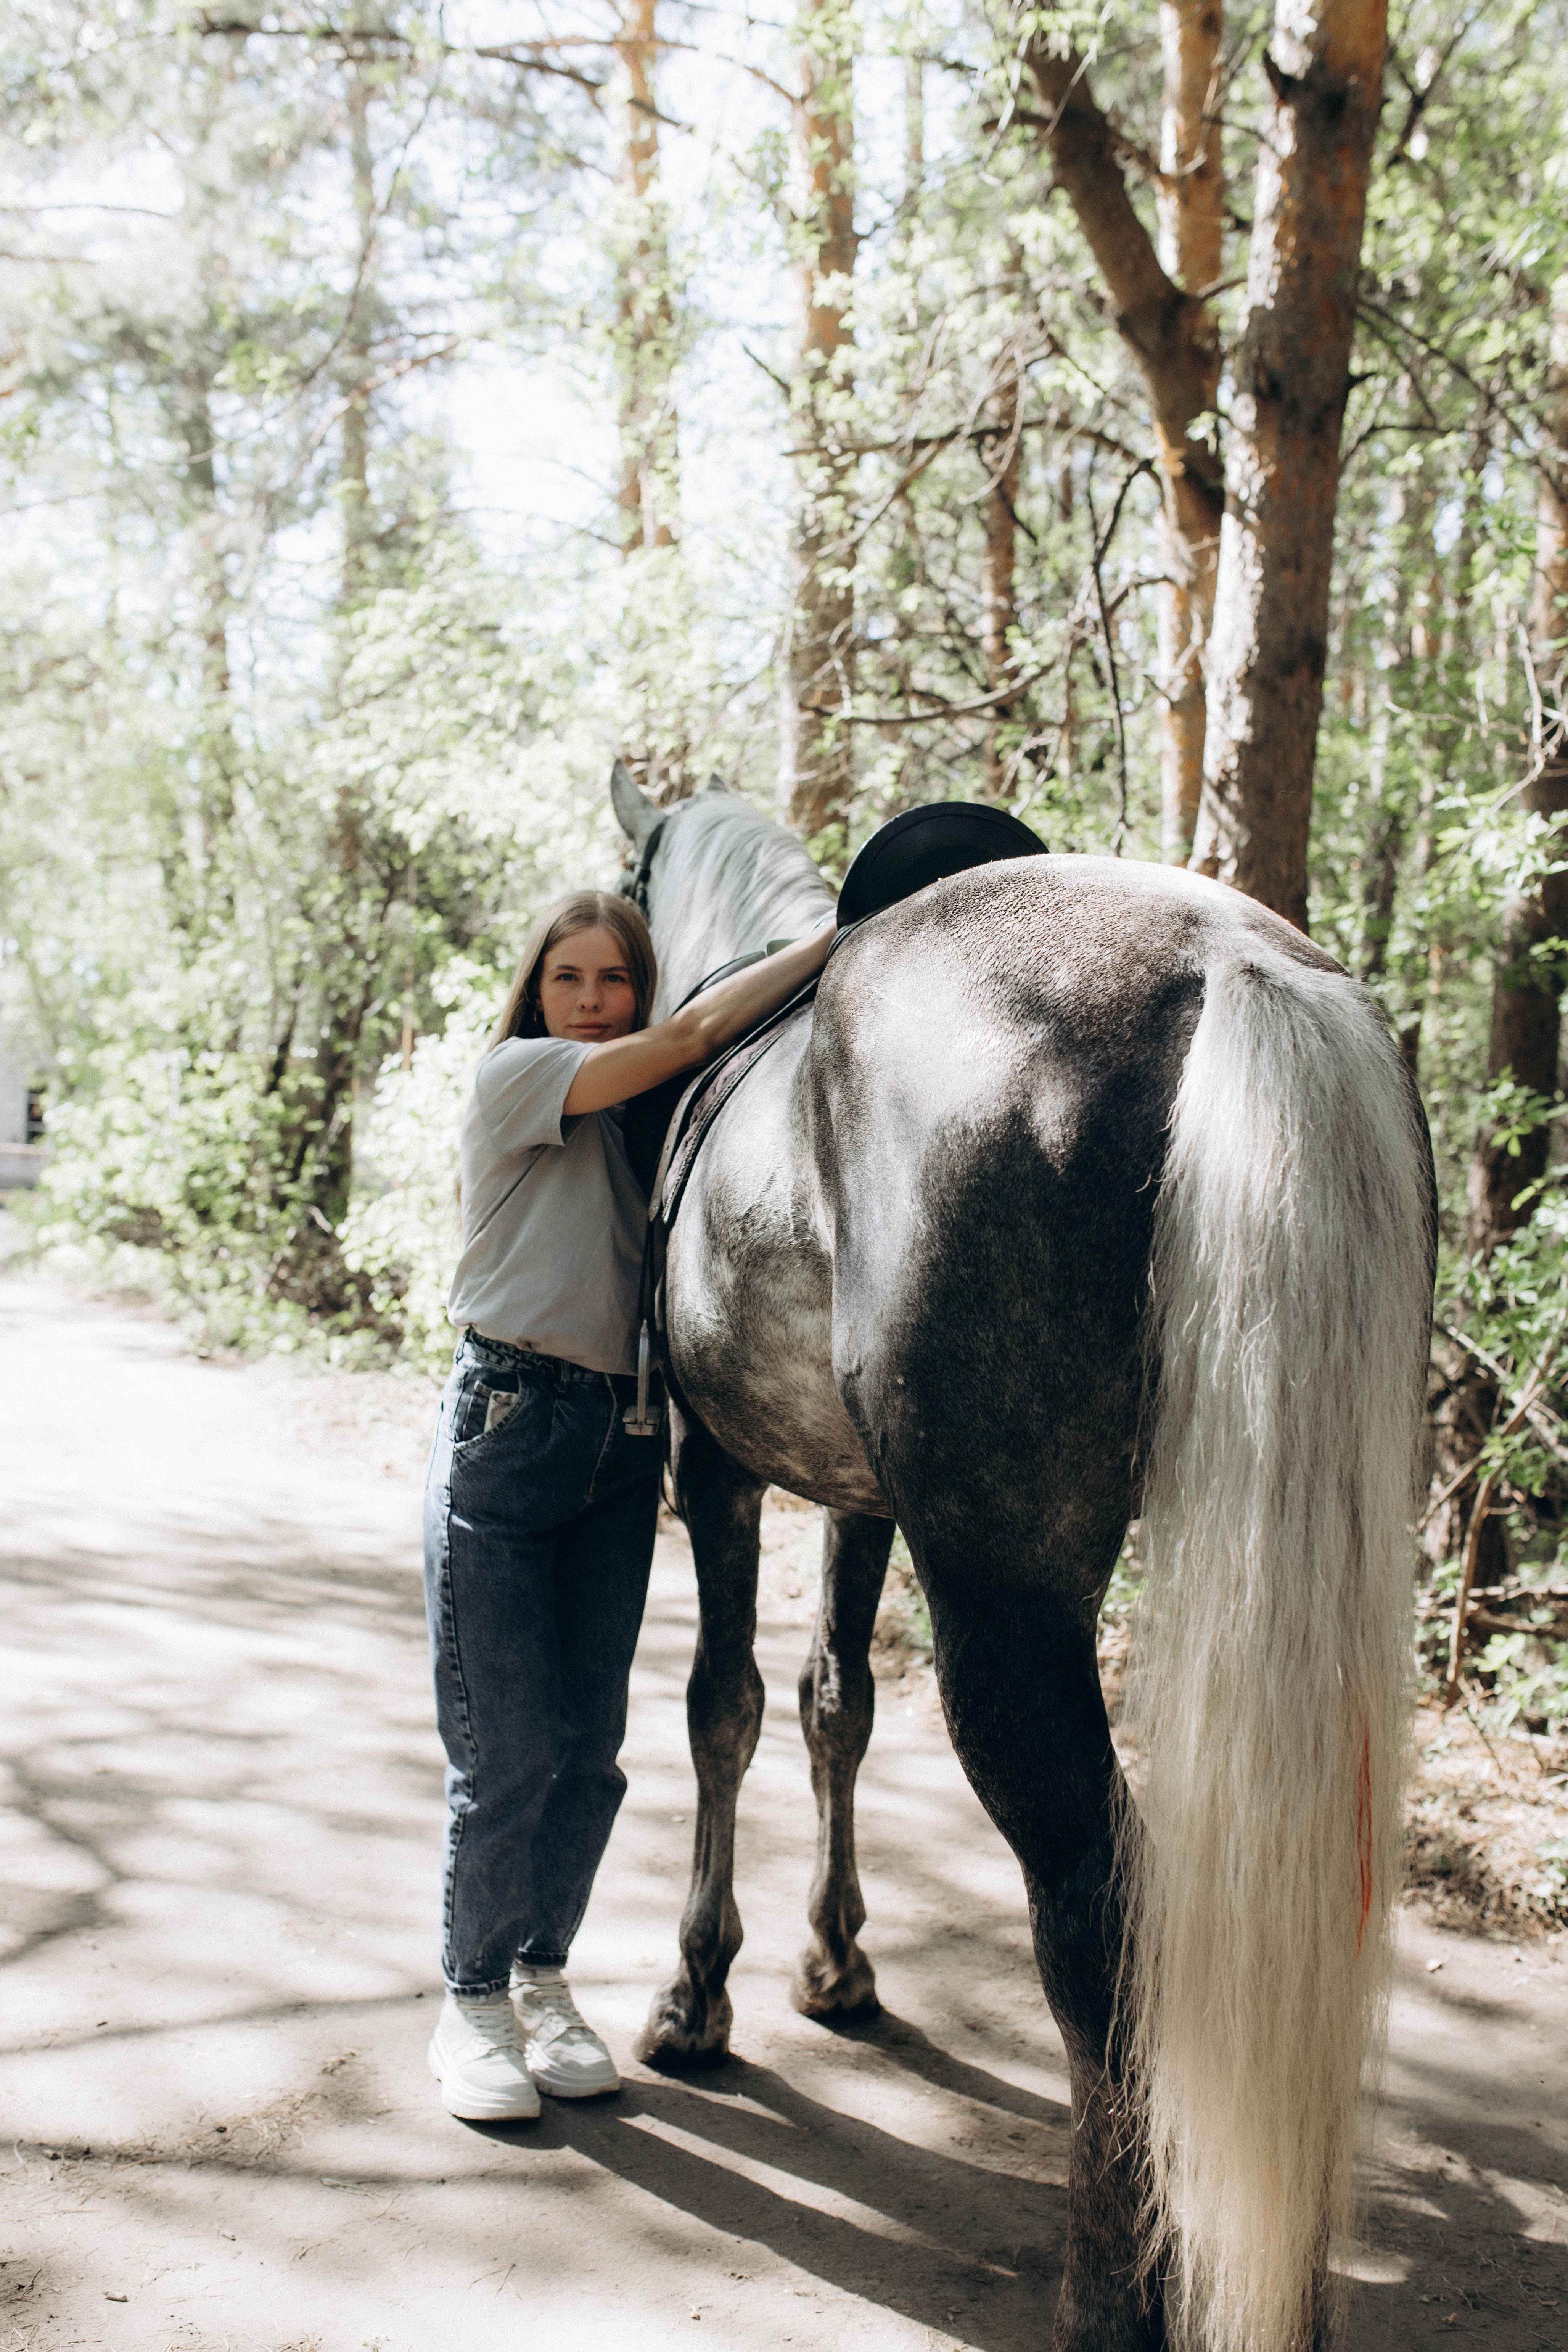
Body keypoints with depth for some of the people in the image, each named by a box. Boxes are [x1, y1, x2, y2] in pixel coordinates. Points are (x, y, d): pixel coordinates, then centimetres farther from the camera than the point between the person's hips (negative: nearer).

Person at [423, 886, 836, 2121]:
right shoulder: (517, 1075, -3)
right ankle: (473, 2003, 15)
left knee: (591, 1744, 8)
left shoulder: (642, 1120, 16)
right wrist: (841, 933, -10)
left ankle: (545, 1979, 26)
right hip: (508, 1425, -6)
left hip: (624, 1440, 6)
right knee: (507, 1747, -3)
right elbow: (699, 1032, -12)